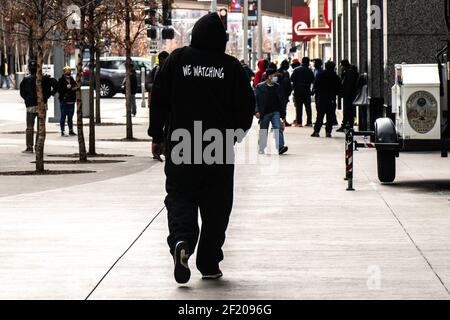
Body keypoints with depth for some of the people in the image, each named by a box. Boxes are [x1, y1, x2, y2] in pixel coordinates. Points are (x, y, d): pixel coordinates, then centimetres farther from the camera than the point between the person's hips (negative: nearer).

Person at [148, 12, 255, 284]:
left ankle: (182, 241, -22)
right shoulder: (232, 67, -3)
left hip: (180, 147, 0)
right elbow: (247, 107, 0)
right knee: (216, 206, 10)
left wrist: (157, 136, 11)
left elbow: (159, 99, 1)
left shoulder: (178, 59, -1)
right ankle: (209, 264, 12)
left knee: (179, 197, 6)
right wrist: (235, 133, 18)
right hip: (220, 150, 0)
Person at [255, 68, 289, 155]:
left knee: (278, 128, -15)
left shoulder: (278, 87, 7)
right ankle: (262, 148, 22)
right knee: (263, 131, 8)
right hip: (264, 113, -1)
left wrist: (283, 113, 10)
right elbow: (256, 99, -4)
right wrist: (257, 111, -16)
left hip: (276, 112, 1)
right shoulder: (260, 87, -2)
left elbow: (282, 100, 12)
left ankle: (280, 147, -23)